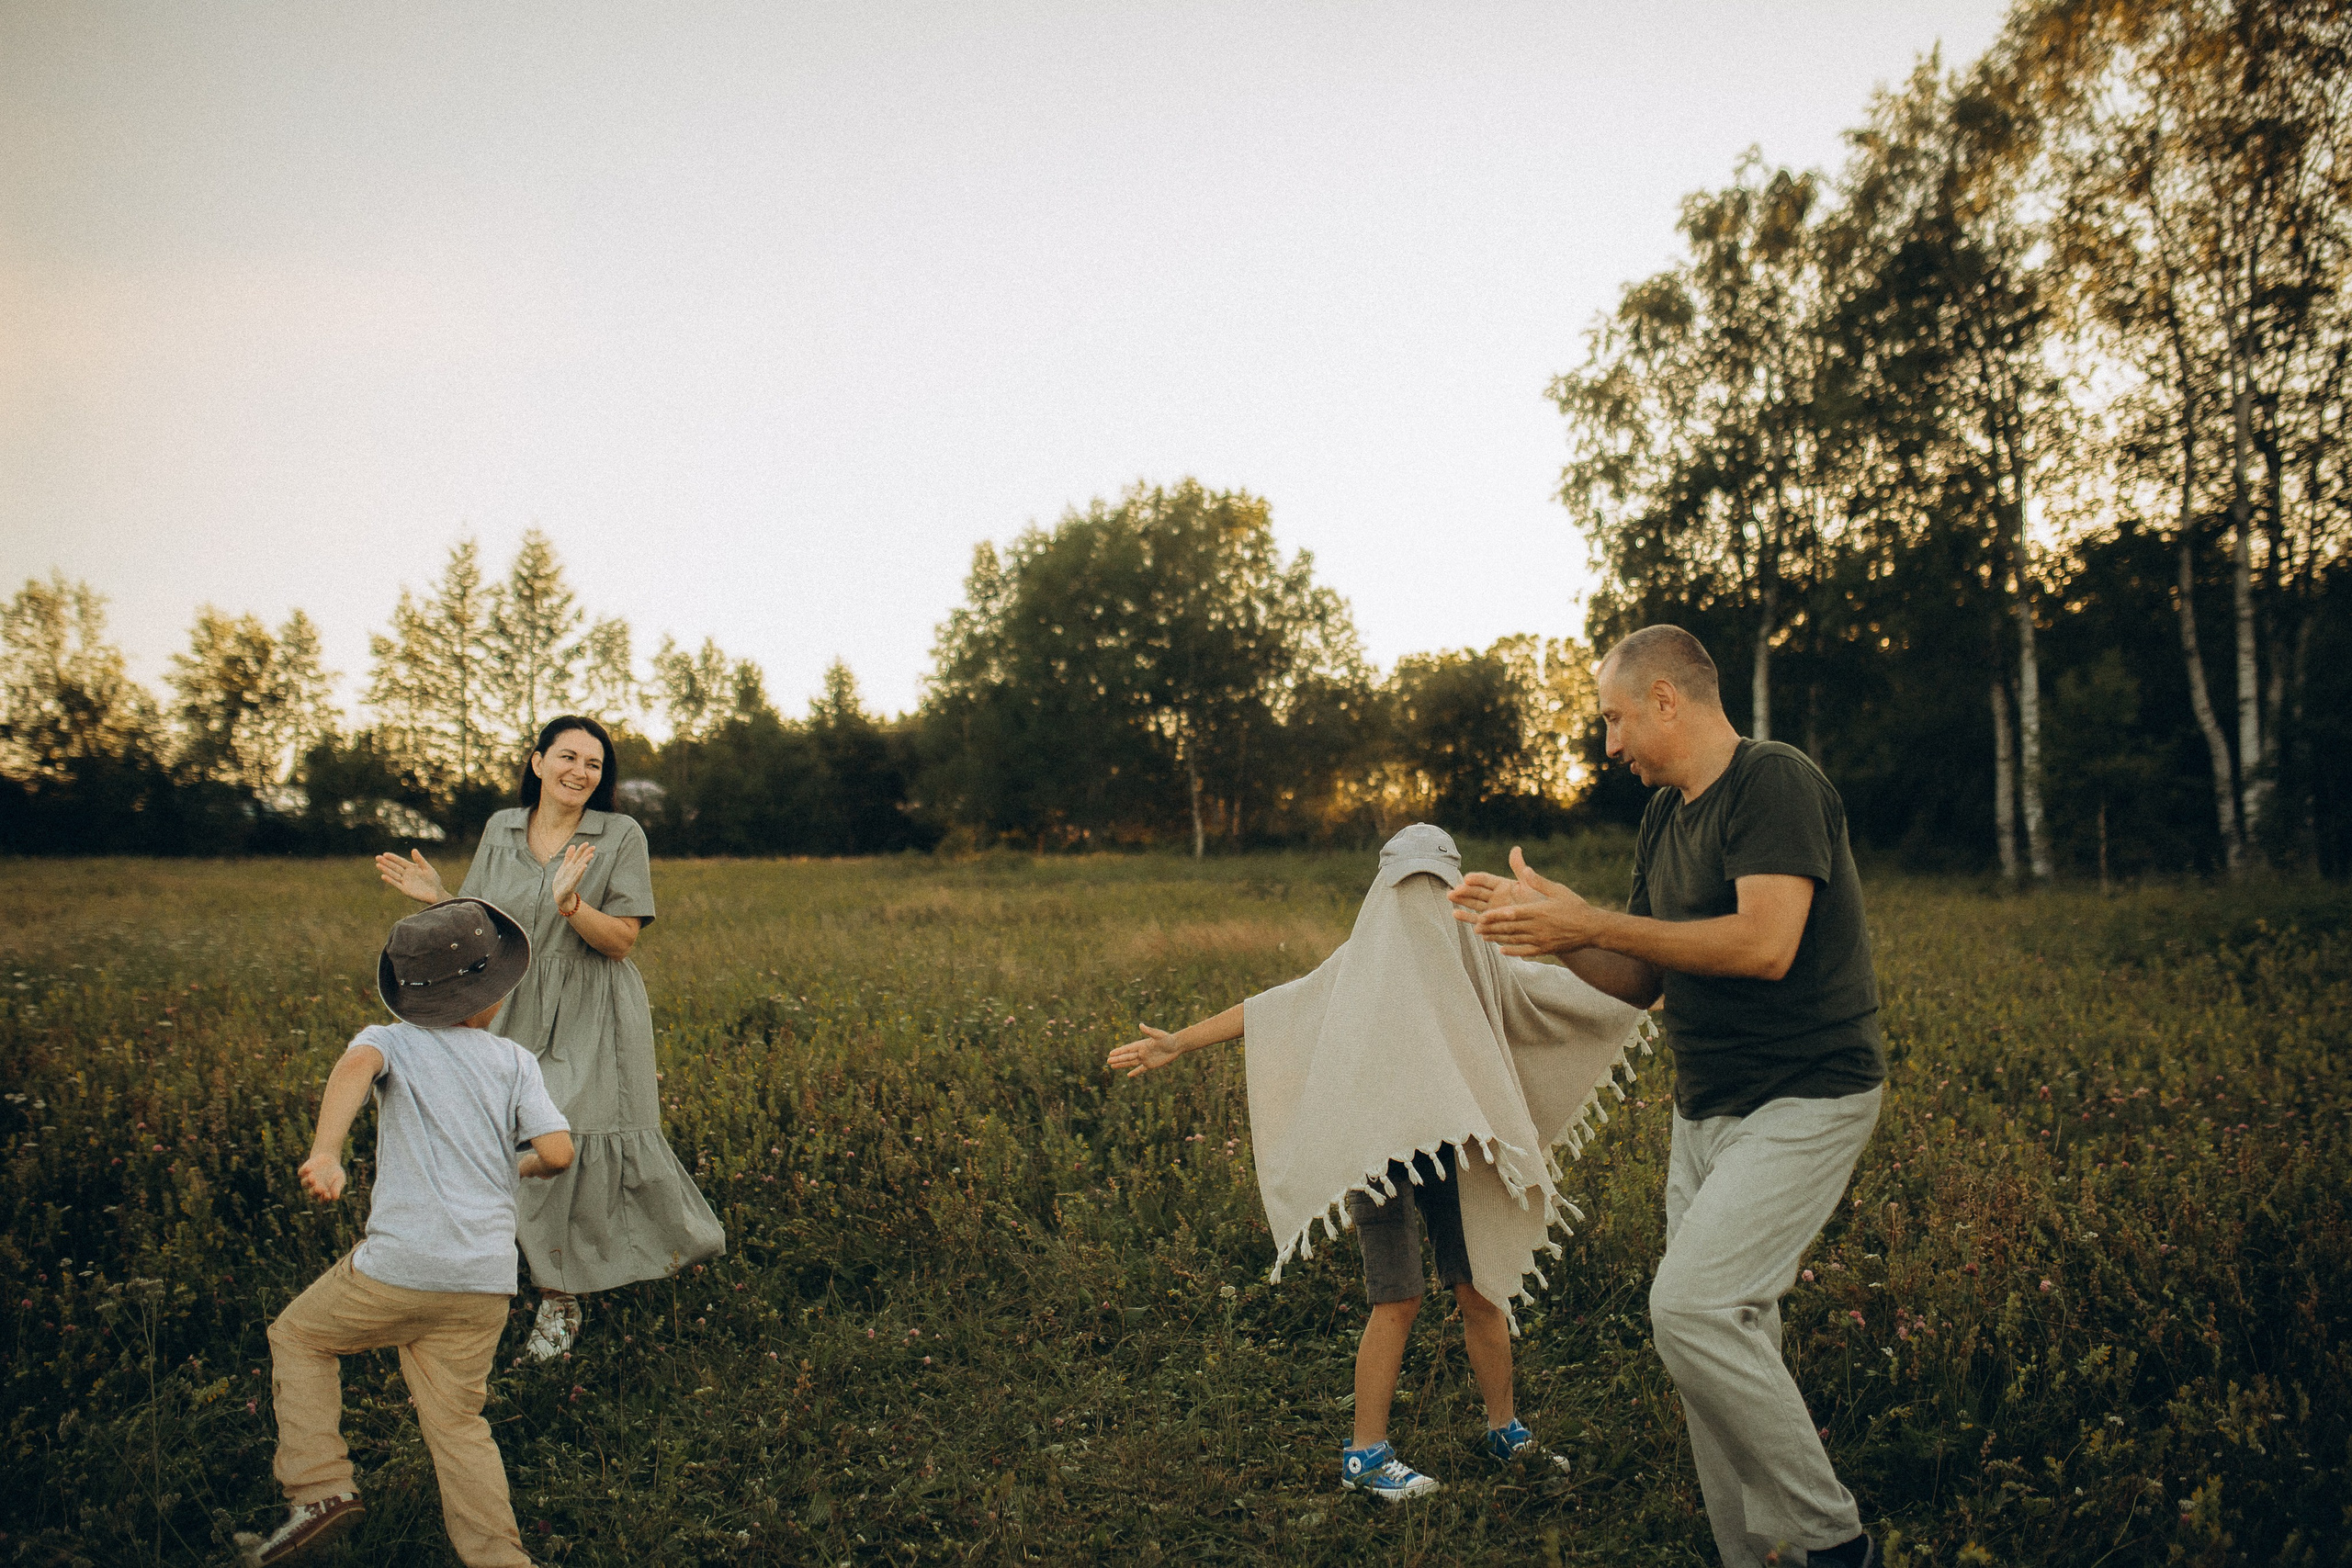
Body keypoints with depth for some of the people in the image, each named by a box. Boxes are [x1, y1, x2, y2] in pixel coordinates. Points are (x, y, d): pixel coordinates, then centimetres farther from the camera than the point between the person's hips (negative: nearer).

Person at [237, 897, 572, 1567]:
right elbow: (558, 1152, -1)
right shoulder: (515, 1061, 9)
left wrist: (325, 1153, -36)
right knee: (457, 1422, 13)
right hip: (487, 1281, 3)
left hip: (401, 1266, -2)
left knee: (298, 1336, 24)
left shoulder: (390, 1040, 5)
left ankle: (321, 1489, 14)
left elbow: (356, 1066, -21)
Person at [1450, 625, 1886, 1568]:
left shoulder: (1777, 783, -14)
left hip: (1807, 1100, -8)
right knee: (1728, 1334, 8)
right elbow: (1643, 982, 16)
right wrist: (1546, 926, 1)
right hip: (1706, 1111, 9)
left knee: (1692, 1306, -19)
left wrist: (1589, 923, -21)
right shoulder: (1665, 816, 13)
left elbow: (1764, 945, -27)